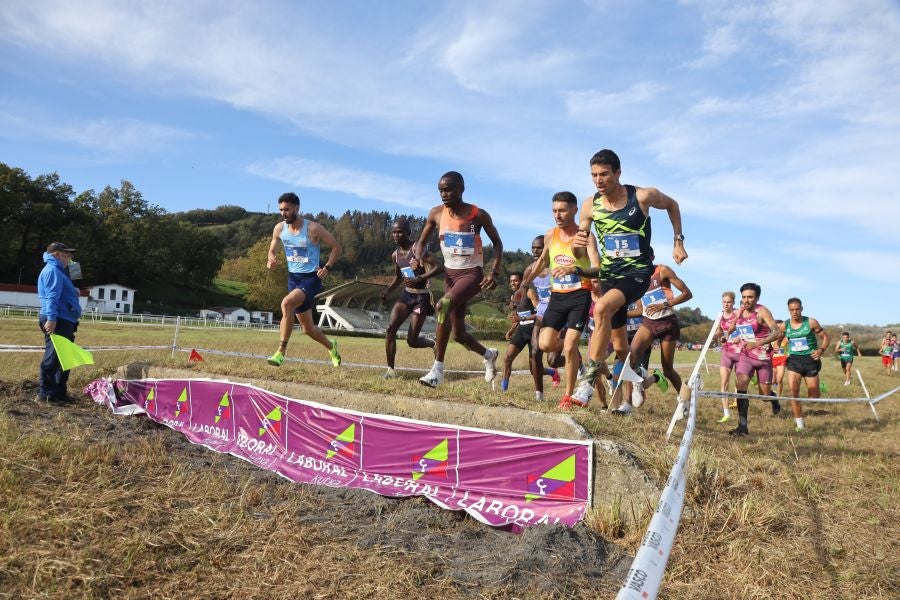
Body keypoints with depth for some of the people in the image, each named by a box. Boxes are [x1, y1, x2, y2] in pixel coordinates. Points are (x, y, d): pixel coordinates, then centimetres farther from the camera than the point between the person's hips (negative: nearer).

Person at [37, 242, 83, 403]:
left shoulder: (57, 271, 26)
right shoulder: (52, 270, -8)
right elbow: (51, 296, -20)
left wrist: (73, 291, 22)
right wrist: (51, 318, -27)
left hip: (64, 321, 11)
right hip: (57, 321, -11)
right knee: (53, 358, -9)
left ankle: (59, 392, 20)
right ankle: (45, 393, -5)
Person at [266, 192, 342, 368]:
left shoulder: (313, 228, -14)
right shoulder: (279, 229, 0)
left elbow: (336, 247, -5)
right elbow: (272, 250, 14)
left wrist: (327, 267, -18)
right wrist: (271, 259, -9)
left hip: (311, 278, -6)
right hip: (293, 278, 6)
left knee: (287, 303, -33)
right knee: (308, 329, 13)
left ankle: (281, 353, -29)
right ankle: (331, 346, 43)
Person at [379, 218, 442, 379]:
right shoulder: (395, 255, 5)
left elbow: (439, 267, -23)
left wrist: (418, 279, -33)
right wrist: (388, 291, 3)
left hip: (422, 297, -6)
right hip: (406, 295, 6)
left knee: (412, 341, -5)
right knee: (390, 328, -16)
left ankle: (434, 344, 30)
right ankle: (390, 369, -6)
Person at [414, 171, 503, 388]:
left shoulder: (478, 215, -12)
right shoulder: (436, 213, -3)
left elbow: (497, 243, -1)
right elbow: (422, 242, 7)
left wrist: (494, 272, -15)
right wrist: (418, 259, -15)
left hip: (472, 273, -5)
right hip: (450, 273, 5)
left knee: (443, 306, -32)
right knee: (458, 333, 10)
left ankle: (438, 369, -27)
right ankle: (488, 354, 42)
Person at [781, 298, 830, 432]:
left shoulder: (811, 322, -6)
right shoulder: (785, 325, 1)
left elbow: (825, 336, 2)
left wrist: (821, 350, -14)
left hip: (810, 360, -1)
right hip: (794, 360, 1)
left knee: (813, 398, 1)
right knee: (793, 392, -13)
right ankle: (800, 425, -1)